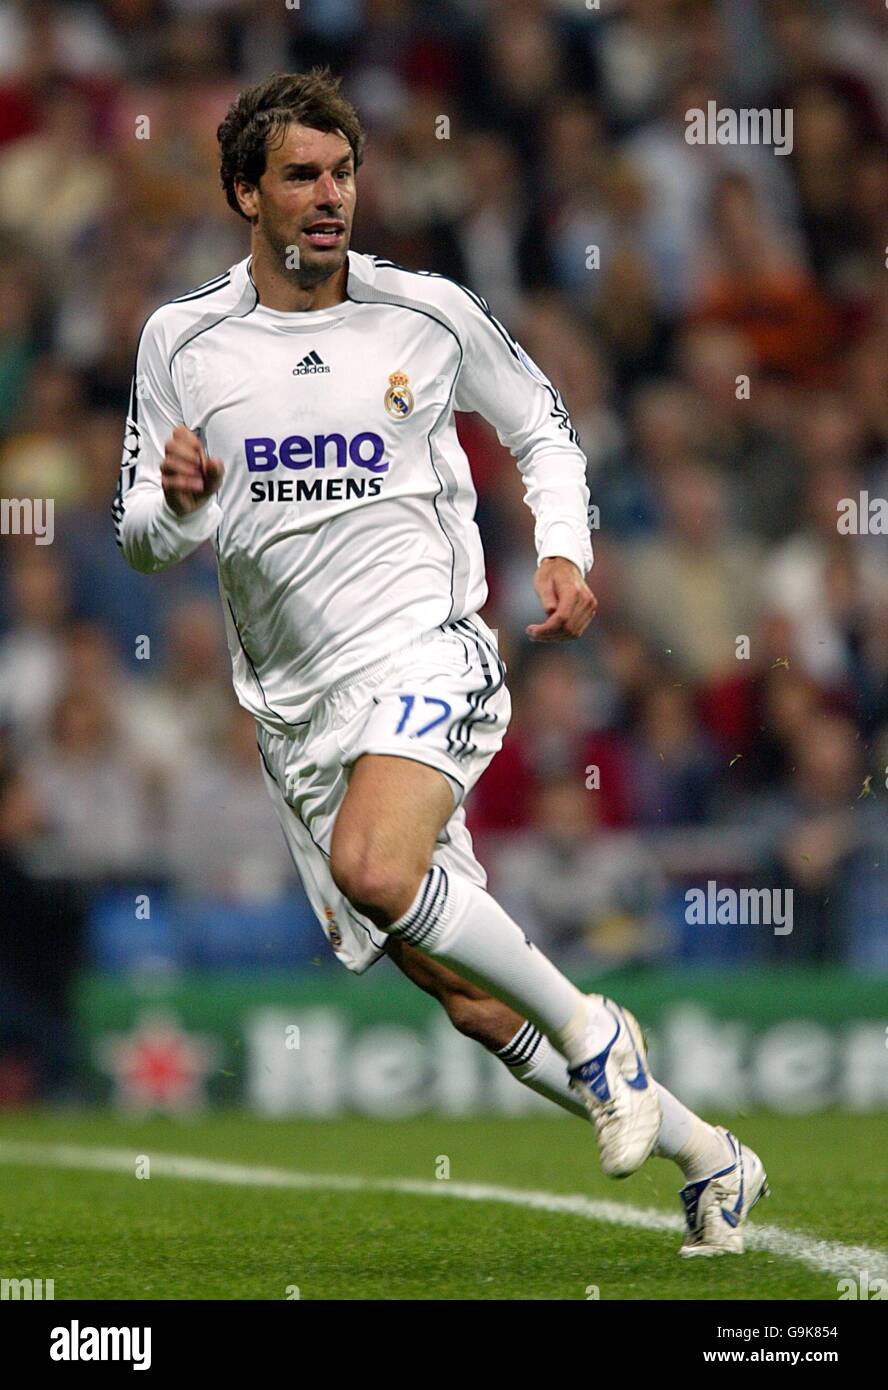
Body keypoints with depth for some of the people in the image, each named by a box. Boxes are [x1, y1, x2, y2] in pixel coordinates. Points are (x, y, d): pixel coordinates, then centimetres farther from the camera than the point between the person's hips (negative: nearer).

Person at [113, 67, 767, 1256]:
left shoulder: (430, 313, 1)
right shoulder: (181, 340, 4)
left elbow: (544, 424, 17)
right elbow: (142, 539, 8)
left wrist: (564, 551, 1)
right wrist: (177, 501, -14)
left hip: (425, 653, -3)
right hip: (296, 707, 3)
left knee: (373, 868, -34)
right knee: (472, 1000, 2)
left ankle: (594, 1033, -12)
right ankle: (708, 1158, 18)